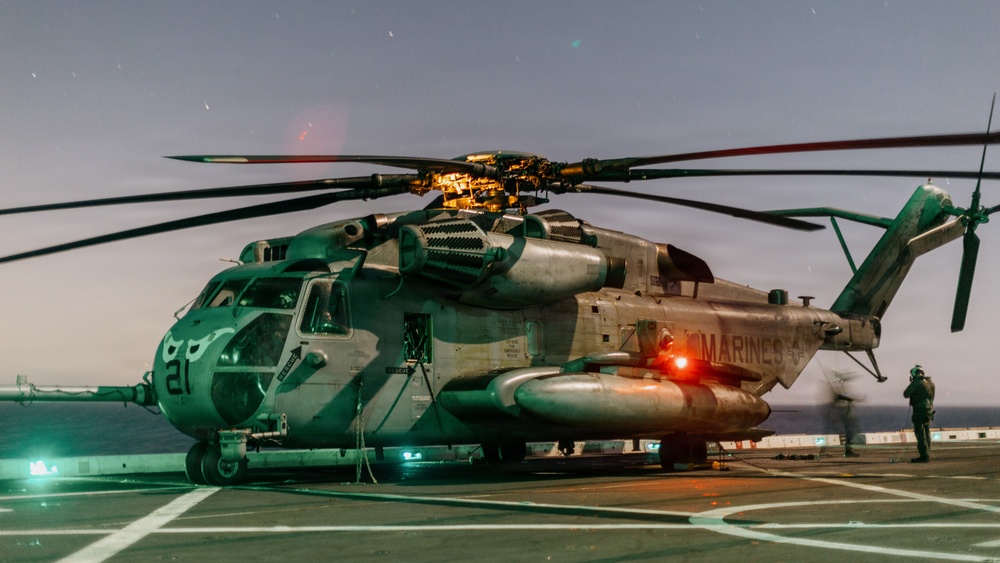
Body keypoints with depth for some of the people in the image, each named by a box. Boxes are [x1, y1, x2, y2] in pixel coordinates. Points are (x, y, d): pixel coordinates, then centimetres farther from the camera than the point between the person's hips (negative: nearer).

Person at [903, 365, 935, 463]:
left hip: (919, 410, -8)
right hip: (929, 409, 8)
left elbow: (906, 394, -10)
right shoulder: (930, 382, 13)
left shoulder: (916, 382, -12)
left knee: (920, 433, -7)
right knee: (926, 432, 13)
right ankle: (927, 455, 16)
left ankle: (924, 456, -11)